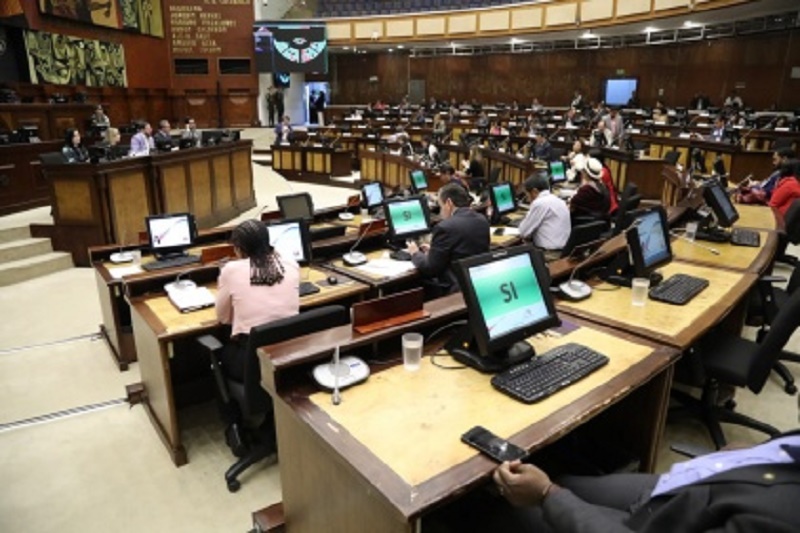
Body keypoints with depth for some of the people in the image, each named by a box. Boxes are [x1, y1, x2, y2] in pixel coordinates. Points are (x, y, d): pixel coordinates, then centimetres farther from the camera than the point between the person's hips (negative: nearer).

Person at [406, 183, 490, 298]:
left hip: (457, 290, -8)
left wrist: (415, 253, 8)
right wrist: (433, 251, 21)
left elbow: (430, 269, -11)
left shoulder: (445, 227, -17)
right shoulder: (482, 220, 6)